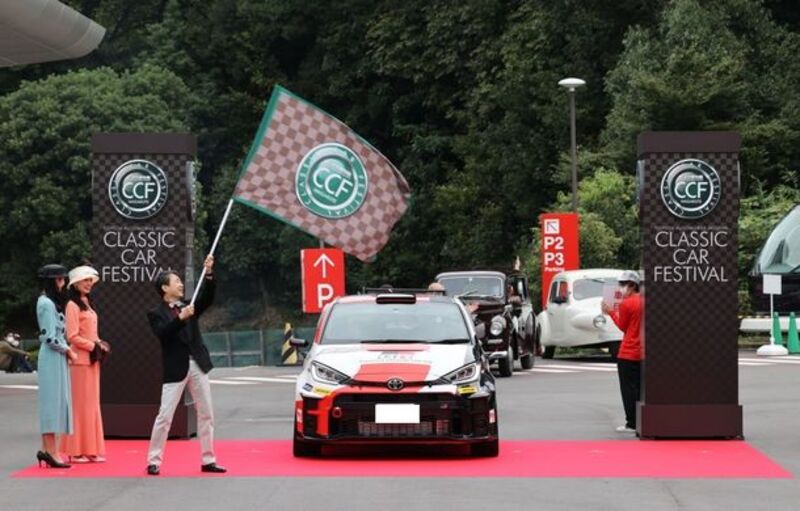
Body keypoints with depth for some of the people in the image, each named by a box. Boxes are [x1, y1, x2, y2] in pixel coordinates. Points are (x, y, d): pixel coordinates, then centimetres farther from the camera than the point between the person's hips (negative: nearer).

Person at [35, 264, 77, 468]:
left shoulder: (50, 302, 16)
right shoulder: (47, 304, -14)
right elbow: (50, 338, -19)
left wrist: (66, 349, 8)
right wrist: (67, 350, -7)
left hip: (57, 357, 10)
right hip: (52, 358, -10)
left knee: (56, 402, 10)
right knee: (53, 400, -8)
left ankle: (48, 449, 13)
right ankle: (51, 451, -7)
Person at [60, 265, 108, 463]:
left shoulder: (87, 304, 17)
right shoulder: (73, 305, -9)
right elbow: (73, 336, -15)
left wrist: (100, 344, 5)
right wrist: (93, 346, -12)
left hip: (92, 360, 9)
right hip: (80, 360, -9)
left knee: (92, 405, 9)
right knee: (80, 405, -5)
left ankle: (91, 450, 12)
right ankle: (77, 451, -1)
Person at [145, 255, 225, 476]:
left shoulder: (188, 307, 13)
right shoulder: (156, 314, -1)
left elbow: (207, 298, -3)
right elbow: (163, 334, -18)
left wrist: (209, 273, -14)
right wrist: (180, 318, -29)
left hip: (197, 366, 5)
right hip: (175, 369, -5)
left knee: (206, 415, 6)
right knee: (165, 416, -5)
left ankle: (208, 460, 13)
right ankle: (154, 461, 2)